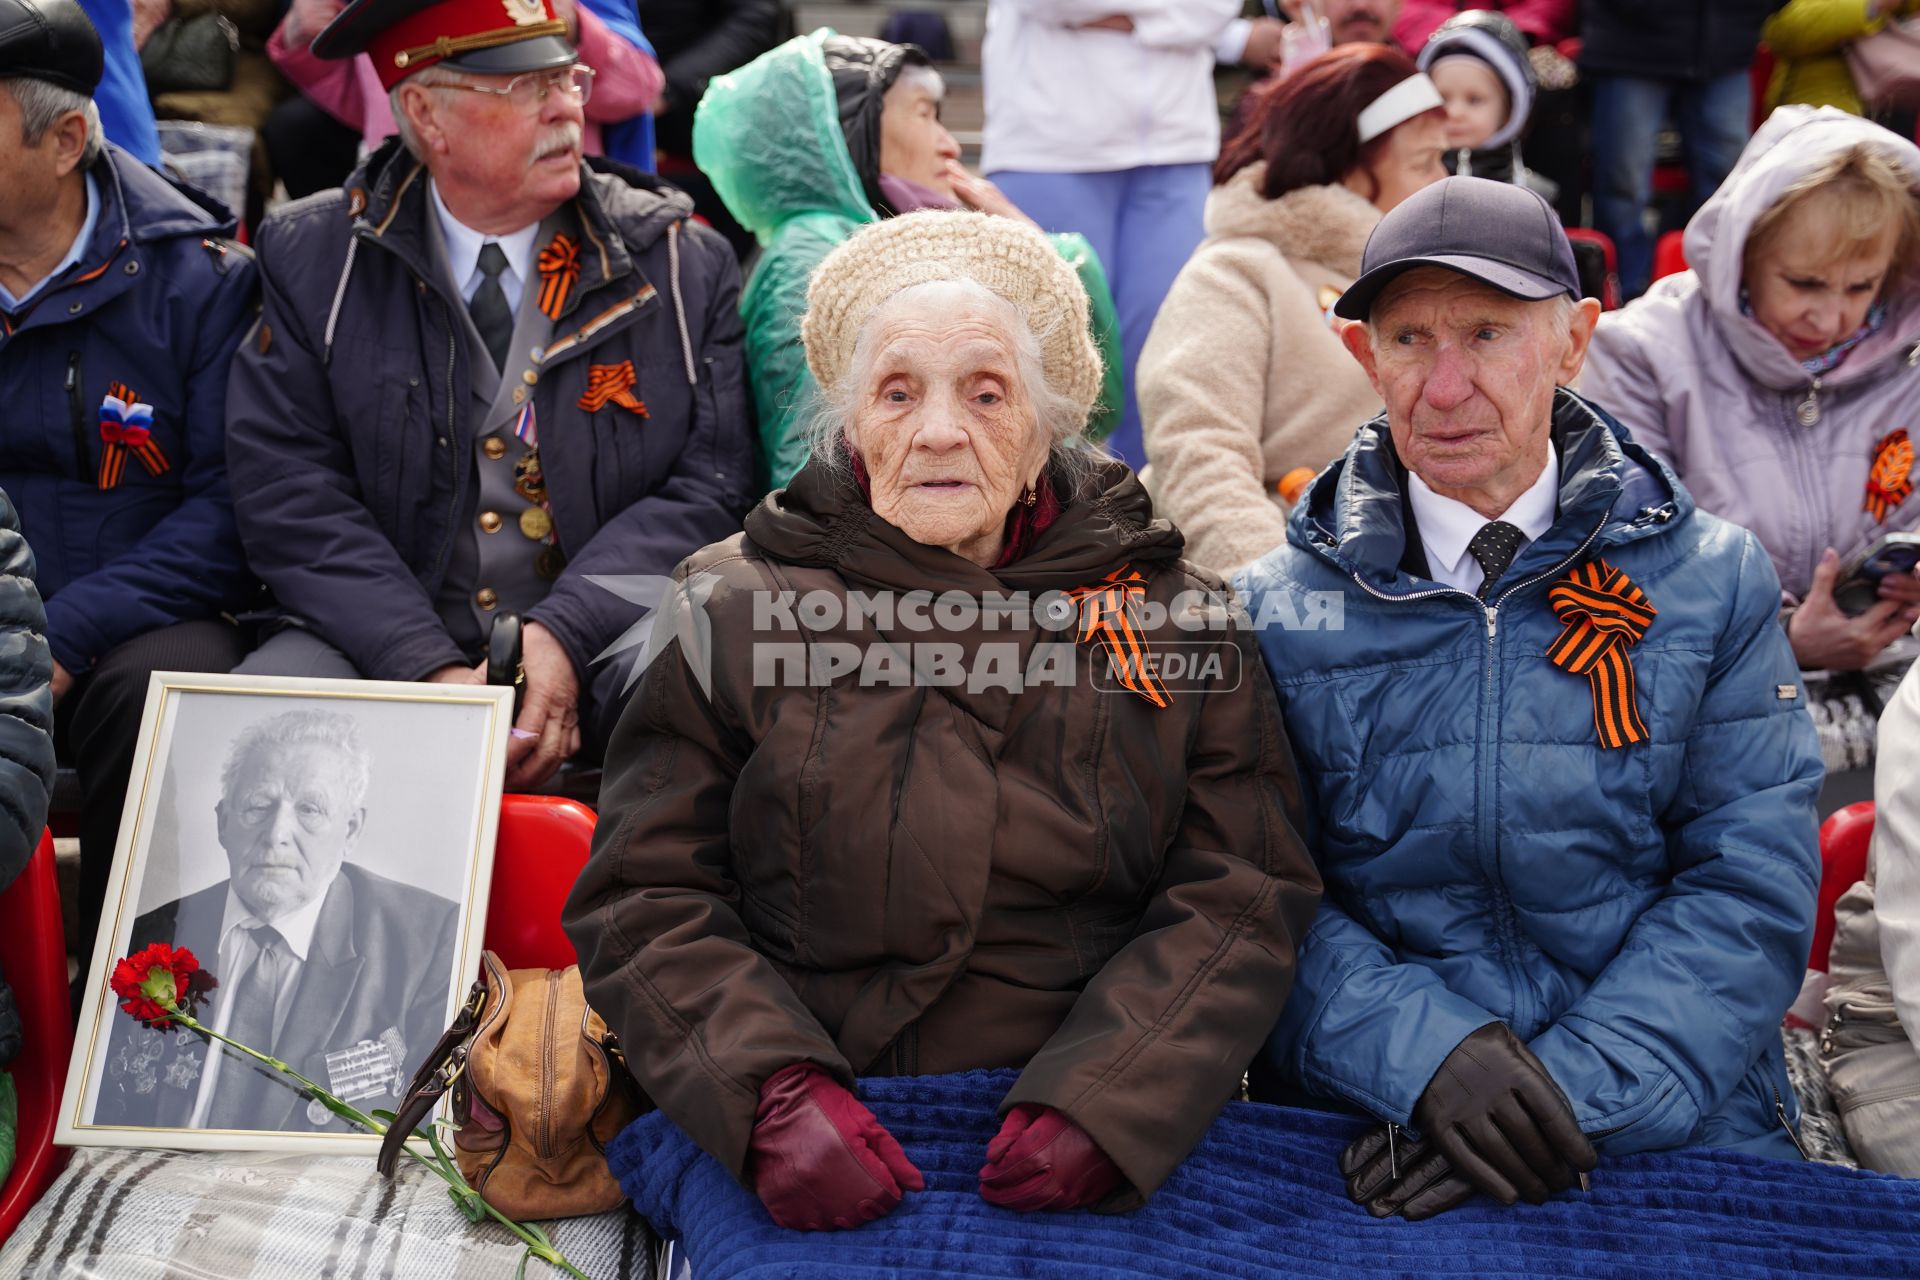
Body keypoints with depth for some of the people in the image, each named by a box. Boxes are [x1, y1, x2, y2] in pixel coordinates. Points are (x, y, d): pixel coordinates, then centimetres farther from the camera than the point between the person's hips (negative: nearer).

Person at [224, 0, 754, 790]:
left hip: (602, 651, -1)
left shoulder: (683, 263, 6)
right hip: (382, 648, 1)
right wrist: (429, 669, -16)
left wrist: (563, 636, -16)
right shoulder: (313, 257, 6)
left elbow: (707, 487, -1)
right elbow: (290, 495, -3)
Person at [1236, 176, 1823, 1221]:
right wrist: (1424, 1053, -16)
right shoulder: (1280, 609, 6)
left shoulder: (1716, 583, 6)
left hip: (1673, 1135, 1)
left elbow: (1750, 889, 0)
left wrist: (1573, 1089, -13)